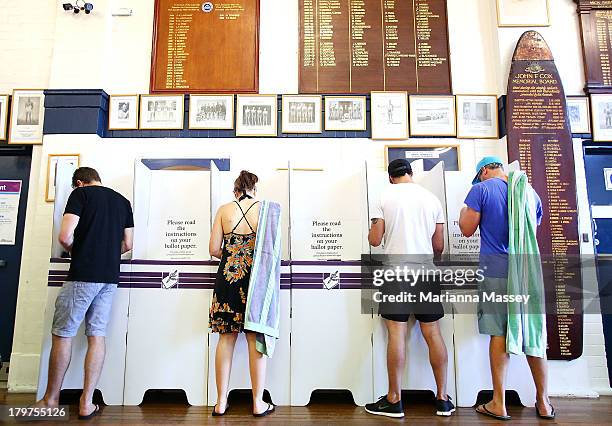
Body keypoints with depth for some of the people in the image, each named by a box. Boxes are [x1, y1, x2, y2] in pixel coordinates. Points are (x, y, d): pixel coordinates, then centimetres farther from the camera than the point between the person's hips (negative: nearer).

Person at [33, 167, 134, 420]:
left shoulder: (81, 194, -1)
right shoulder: (122, 200, 14)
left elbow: (65, 237, -10)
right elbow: (127, 245, 13)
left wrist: (74, 250, 11)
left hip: (82, 276, -5)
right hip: (110, 278, 5)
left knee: (62, 335, 7)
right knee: (97, 336, 6)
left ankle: (51, 399, 18)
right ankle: (87, 403, 10)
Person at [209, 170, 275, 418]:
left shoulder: (224, 210, 3)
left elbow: (214, 249, 1)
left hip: (228, 278, 2)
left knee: (226, 339, 9)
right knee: (256, 339, 5)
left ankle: (221, 402, 17)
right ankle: (258, 403, 13)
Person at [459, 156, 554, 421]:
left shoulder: (481, 190, -5)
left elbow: (468, 230, -5)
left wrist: (464, 212, 14)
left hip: (496, 271, -4)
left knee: (499, 334, 2)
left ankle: (499, 404, 10)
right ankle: (543, 403, 21)